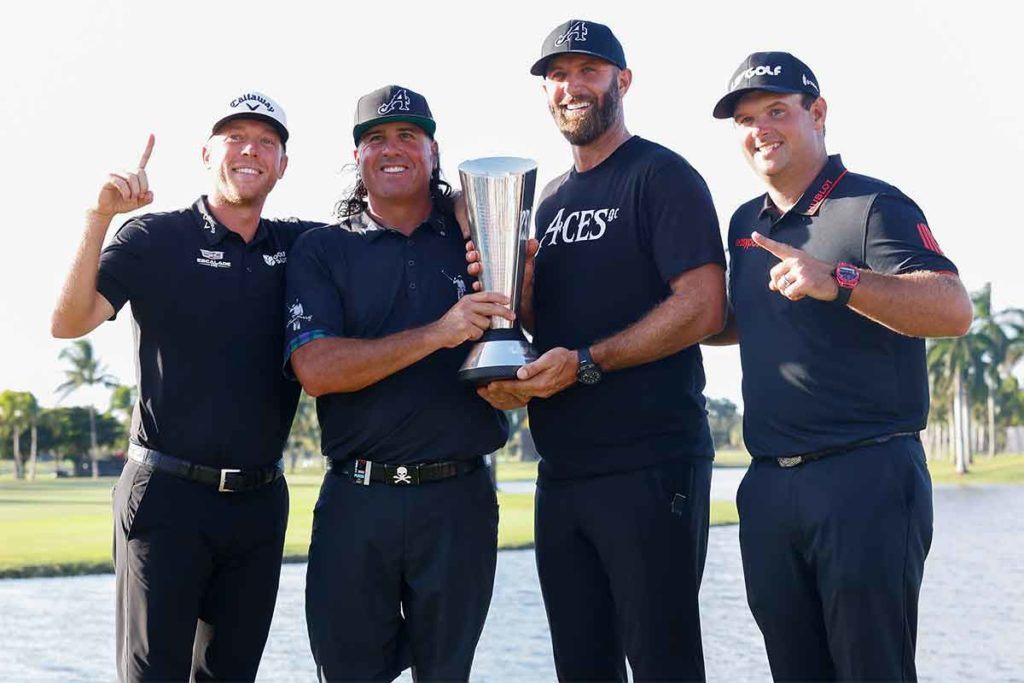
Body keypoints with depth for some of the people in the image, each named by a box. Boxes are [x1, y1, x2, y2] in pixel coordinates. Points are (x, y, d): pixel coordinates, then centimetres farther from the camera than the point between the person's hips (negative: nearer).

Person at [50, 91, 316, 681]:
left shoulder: (300, 248, 9)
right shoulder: (155, 239, -2)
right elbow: (69, 323, -13)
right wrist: (99, 217, -24)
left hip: (261, 500, 4)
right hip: (168, 498, -4)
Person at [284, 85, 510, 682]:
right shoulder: (322, 251, 4)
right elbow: (315, 368, -10)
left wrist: (514, 294, -9)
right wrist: (435, 334, -19)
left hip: (460, 499, 1)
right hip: (357, 500, -1)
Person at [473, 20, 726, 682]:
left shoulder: (663, 176, -4)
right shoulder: (551, 200, 19)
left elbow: (702, 308, -15)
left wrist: (585, 363, -18)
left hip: (650, 468, -7)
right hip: (562, 471, 7)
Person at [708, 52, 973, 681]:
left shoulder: (874, 206, -6)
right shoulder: (746, 223, 16)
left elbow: (955, 309, -20)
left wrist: (838, 281, -33)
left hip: (867, 479, -7)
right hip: (769, 485, 7)